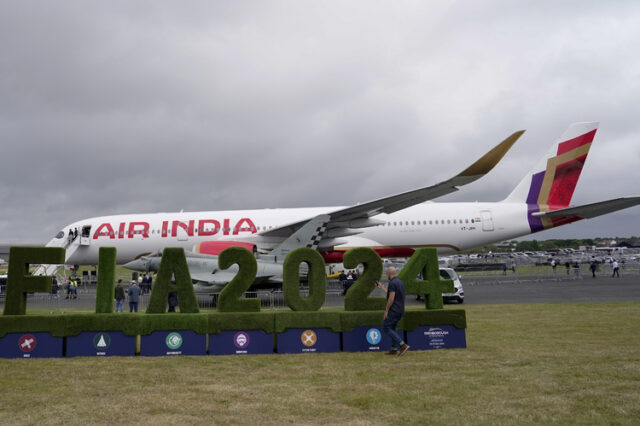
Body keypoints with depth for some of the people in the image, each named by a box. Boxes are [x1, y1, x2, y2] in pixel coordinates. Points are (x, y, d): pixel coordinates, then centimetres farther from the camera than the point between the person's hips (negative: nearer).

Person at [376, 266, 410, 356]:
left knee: (386, 328, -3)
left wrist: (386, 310, -13)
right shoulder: (400, 282, 14)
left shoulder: (392, 283, -16)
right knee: (392, 328, 17)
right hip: (400, 310, 9)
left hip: (394, 310, -9)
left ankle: (403, 345, -12)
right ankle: (394, 349, 14)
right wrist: (381, 287, 31)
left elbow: (391, 298, -20)